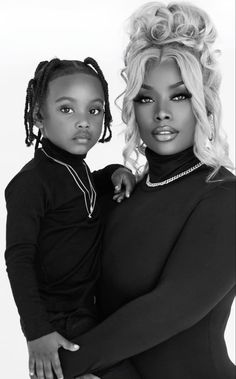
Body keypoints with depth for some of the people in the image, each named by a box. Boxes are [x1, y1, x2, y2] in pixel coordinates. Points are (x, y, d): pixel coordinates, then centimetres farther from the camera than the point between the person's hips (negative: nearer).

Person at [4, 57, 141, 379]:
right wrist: (37, 331, -29)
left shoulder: (76, 167, 7)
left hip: (85, 305, 9)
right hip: (57, 320, -9)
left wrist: (114, 173, 6)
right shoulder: (31, 182, -21)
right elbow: (18, 258, -23)